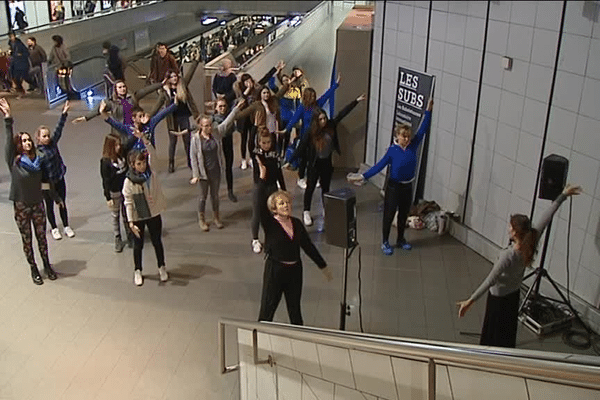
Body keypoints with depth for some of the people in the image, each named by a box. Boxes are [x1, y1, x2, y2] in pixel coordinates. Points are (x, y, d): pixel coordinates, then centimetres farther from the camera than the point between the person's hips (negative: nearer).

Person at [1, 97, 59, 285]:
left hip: (38, 204, 2)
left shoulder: (38, 160, -2)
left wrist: (57, 198, 15)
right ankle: (34, 269, 26)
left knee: (41, 237, 13)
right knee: (27, 240, 11)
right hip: (21, 206, -2)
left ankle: (47, 266, 30)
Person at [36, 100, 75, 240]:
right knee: (49, 206, 13)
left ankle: (66, 227, 31)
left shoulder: (52, 143, -6)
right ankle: (54, 229, 30)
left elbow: (59, 129, -8)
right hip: (46, 183, -4)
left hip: (59, 179, 4)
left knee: (62, 204, 16)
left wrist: (64, 113, -14)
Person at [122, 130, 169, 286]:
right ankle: (137, 271, 33)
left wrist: (143, 138, -33)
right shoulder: (129, 182, -16)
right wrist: (131, 222, -18)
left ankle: (162, 268, 35)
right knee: (138, 245, 13)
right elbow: (128, 203, -14)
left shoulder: (150, 171, -7)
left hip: (154, 214, 3)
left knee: (157, 242, 16)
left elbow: (152, 153, -19)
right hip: (138, 217, -2)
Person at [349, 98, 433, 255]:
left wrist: (428, 111, -13)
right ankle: (385, 242, 24)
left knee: (404, 214, 19)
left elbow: (423, 129, -7)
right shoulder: (392, 150, -17)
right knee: (389, 214, 7)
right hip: (394, 187, -4)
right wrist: (363, 176, -26)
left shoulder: (413, 146, -7)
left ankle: (401, 239, 39)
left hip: (408, 187, 4)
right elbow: (379, 165, -18)